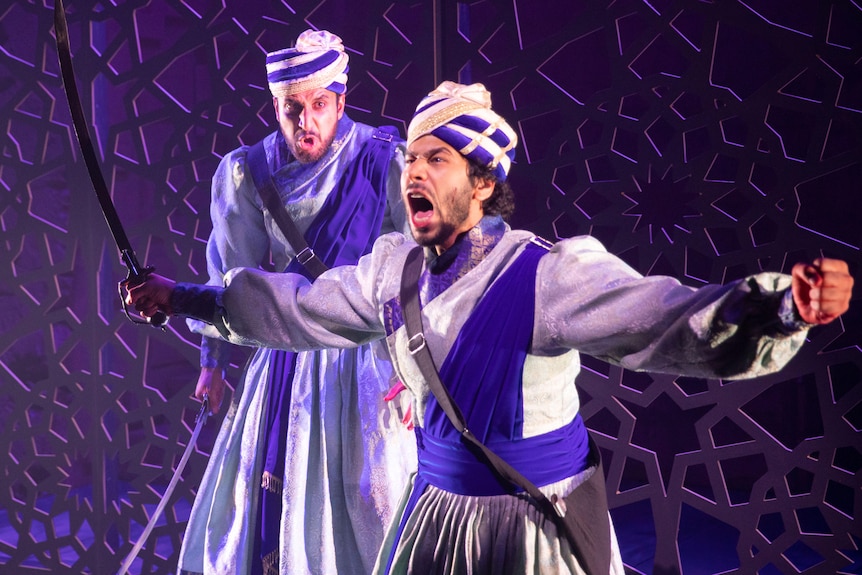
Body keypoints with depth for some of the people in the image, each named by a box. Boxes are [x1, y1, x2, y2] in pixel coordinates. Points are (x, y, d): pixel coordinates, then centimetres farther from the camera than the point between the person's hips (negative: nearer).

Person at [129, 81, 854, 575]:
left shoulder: (549, 275, -23)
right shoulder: (394, 268, -4)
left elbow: (671, 321, -34)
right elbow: (294, 305, 10)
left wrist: (782, 307, -53)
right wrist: (182, 298, 15)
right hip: (438, 506, 6)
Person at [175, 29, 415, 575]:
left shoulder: (384, 163, -11)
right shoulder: (247, 172, -1)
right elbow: (232, 271, 7)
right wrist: (214, 357, 8)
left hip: (364, 354, -3)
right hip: (282, 353, 3)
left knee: (371, 497, -1)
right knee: (258, 488, 10)